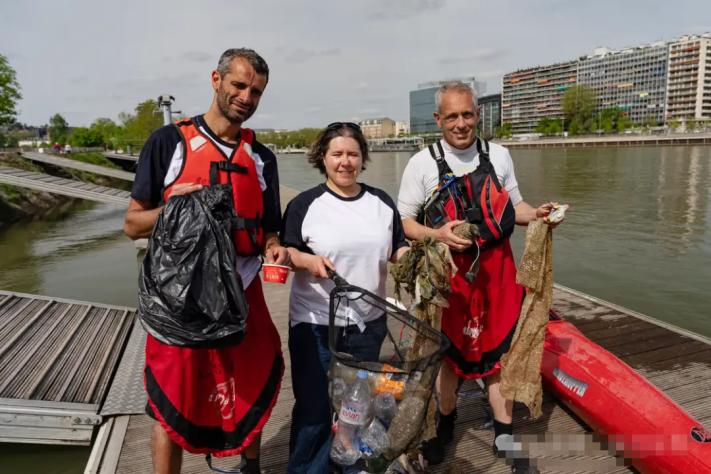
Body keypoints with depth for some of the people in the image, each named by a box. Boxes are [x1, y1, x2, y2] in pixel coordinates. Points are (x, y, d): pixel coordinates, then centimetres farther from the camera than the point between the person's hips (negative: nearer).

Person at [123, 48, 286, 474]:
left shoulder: (262, 157, 8)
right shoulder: (169, 142, -3)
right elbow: (133, 225, -2)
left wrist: (275, 248, -10)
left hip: (244, 296, 4)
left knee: (253, 395, 16)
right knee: (172, 408, 7)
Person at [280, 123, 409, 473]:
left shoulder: (382, 202, 4)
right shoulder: (305, 204, -7)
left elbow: (398, 250, 9)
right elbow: (284, 251, -3)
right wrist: (307, 260, -23)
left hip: (368, 323, 4)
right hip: (316, 324, -3)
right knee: (314, 406, 6)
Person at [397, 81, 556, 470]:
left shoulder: (498, 155, 6)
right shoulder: (422, 163, -4)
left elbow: (513, 208, 15)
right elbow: (404, 222, -5)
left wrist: (537, 214, -6)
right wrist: (438, 234, -22)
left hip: (496, 268, 2)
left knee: (499, 348, 8)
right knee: (447, 349, 12)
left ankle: (504, 434, 26)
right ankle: (444, 423, 36)